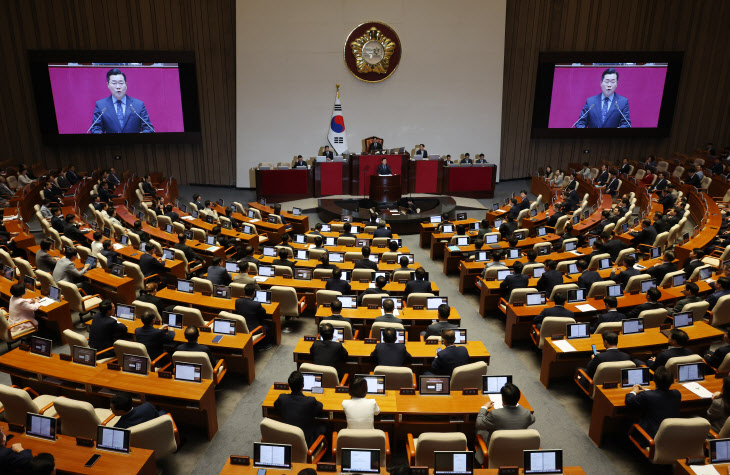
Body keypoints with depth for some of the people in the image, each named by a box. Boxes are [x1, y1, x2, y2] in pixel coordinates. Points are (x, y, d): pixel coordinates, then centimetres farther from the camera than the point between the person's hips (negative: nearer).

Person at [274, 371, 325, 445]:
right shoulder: (311, 401, -27)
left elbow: (276, 406, 6)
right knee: (322, 427, 23)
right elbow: (319, 410, -4)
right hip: (306, 441, -3)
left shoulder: (282, 398, -18)